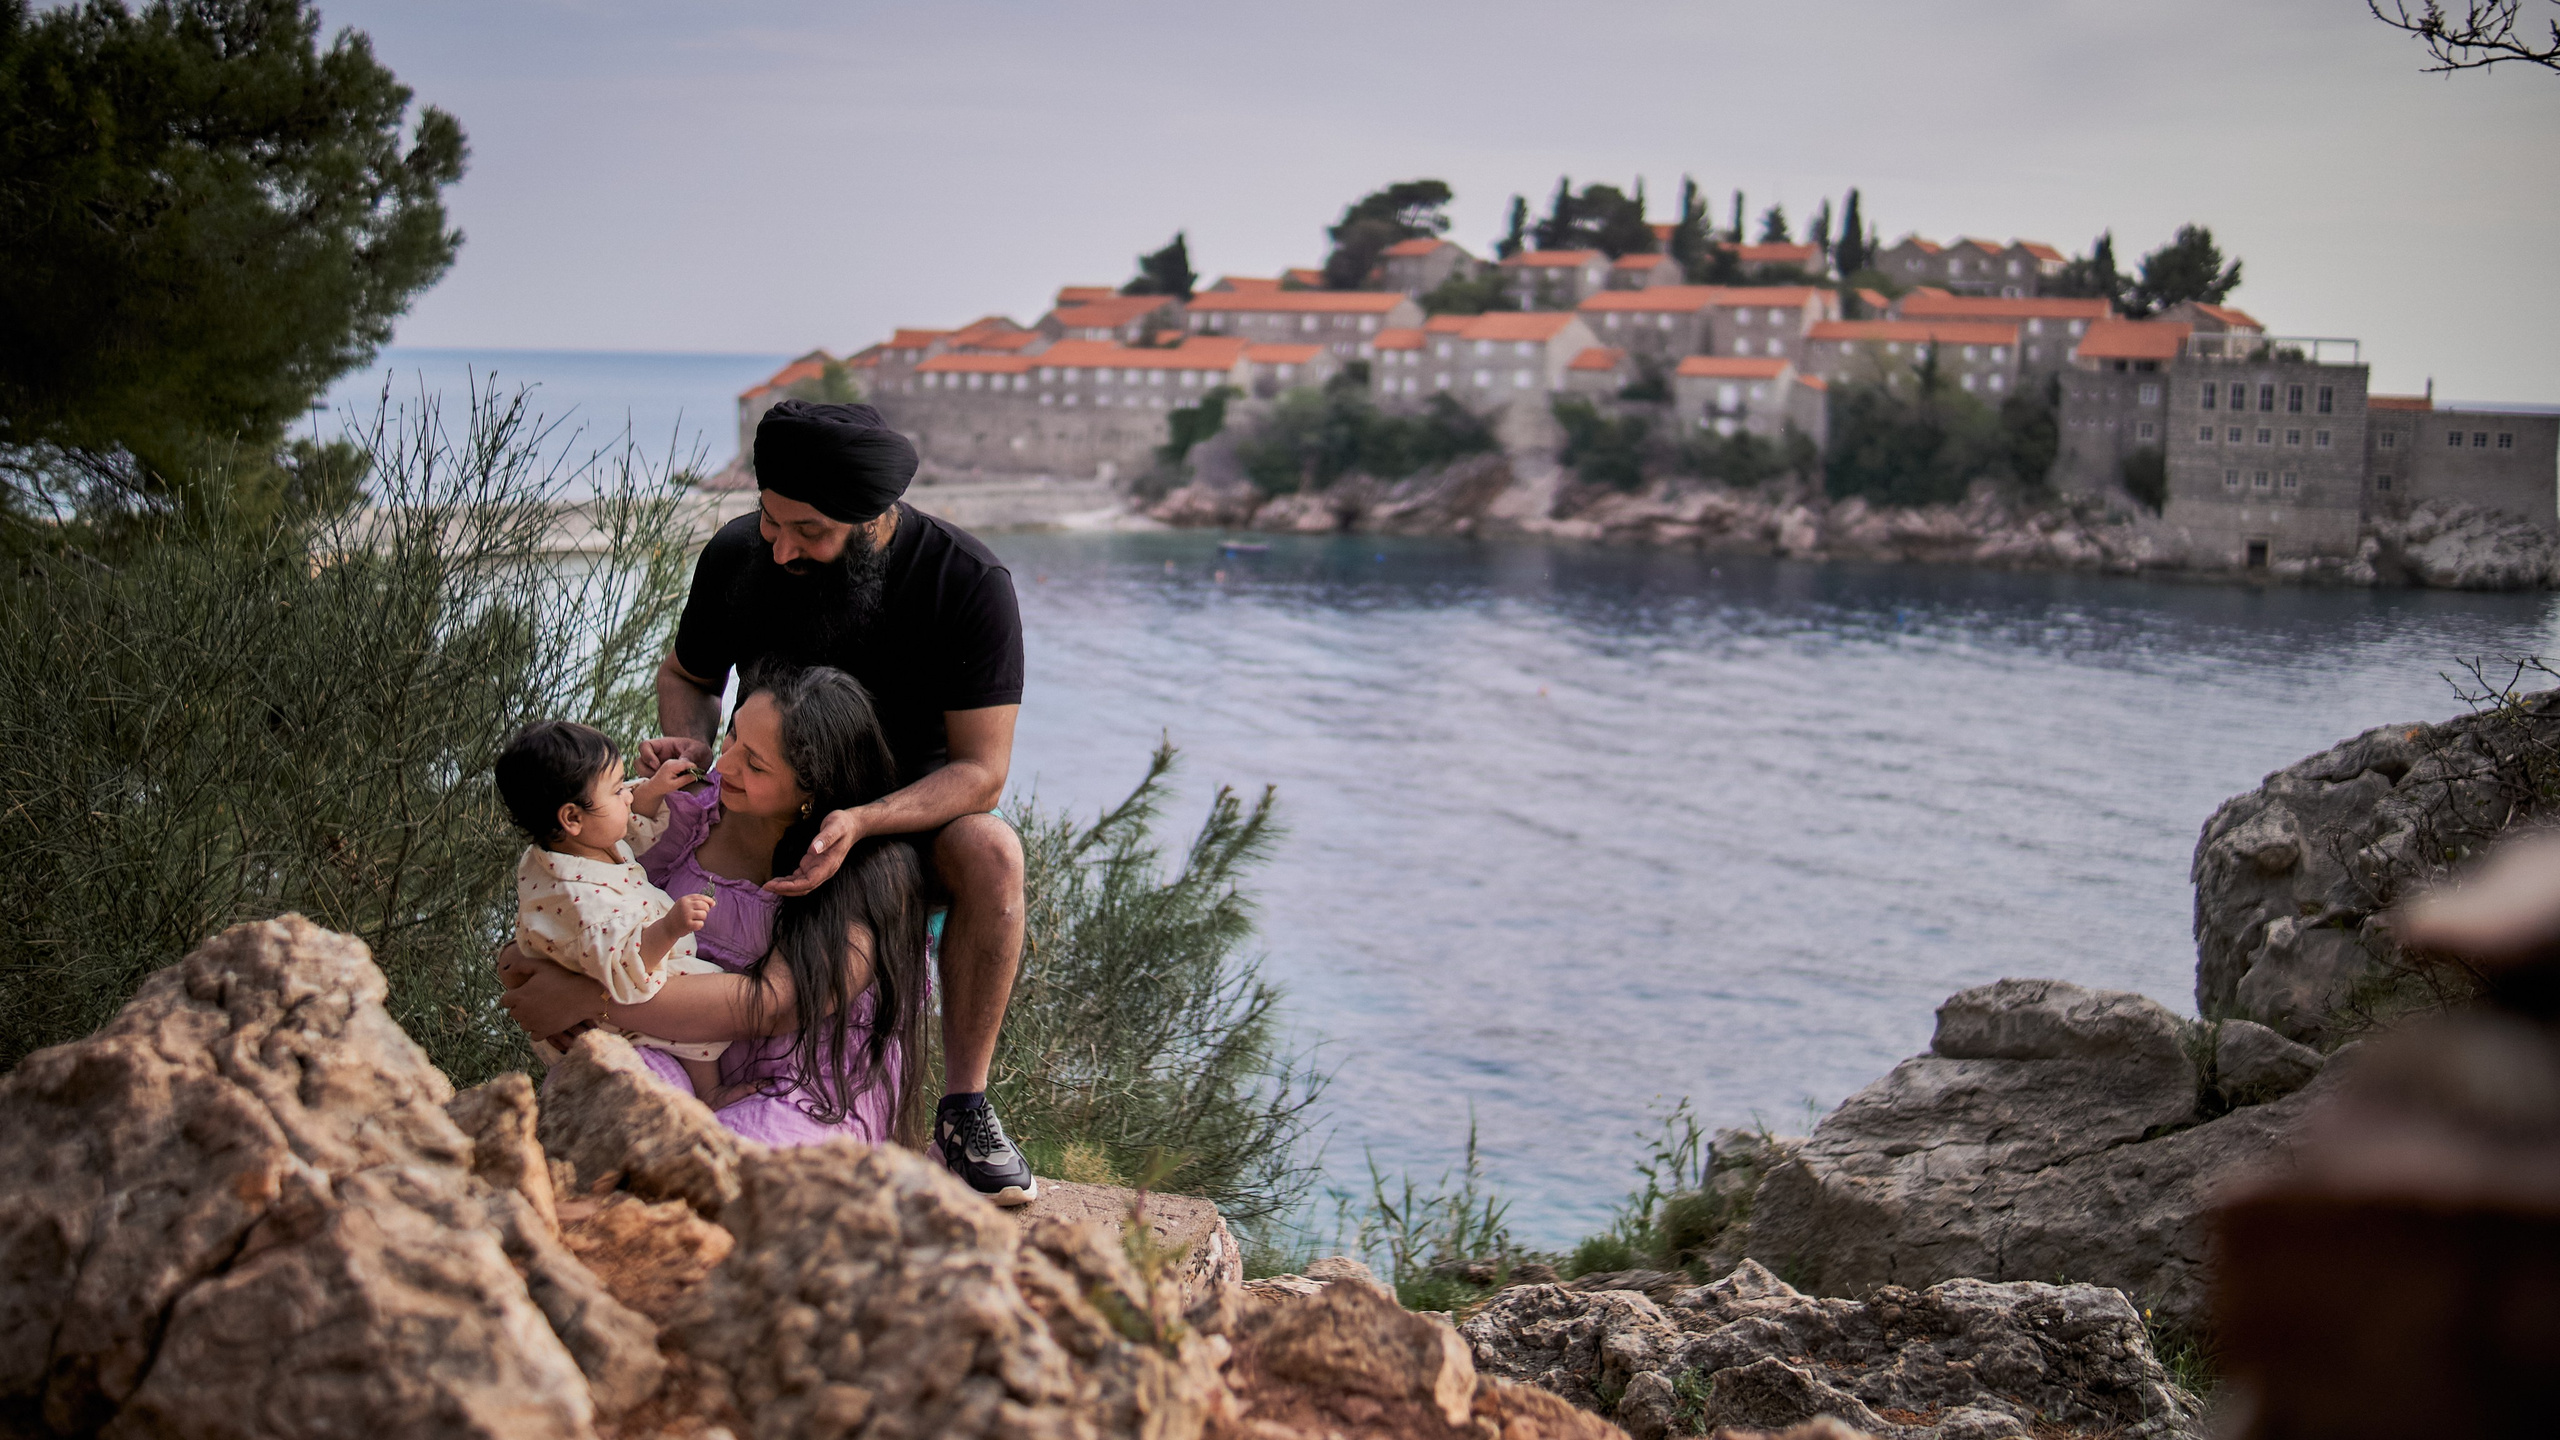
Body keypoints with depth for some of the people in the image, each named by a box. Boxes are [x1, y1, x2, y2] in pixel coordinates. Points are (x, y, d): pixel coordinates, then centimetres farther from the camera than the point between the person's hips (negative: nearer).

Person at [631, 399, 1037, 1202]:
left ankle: (963, 1113, -24)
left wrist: (861, 822, -40)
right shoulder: (737, 555, -12)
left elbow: (981, 772, -22)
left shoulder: (969, 583, -22)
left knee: (989, 851, -37)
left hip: (911, 813, -2)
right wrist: (690, 742, -16)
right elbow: (687, 675, 9)